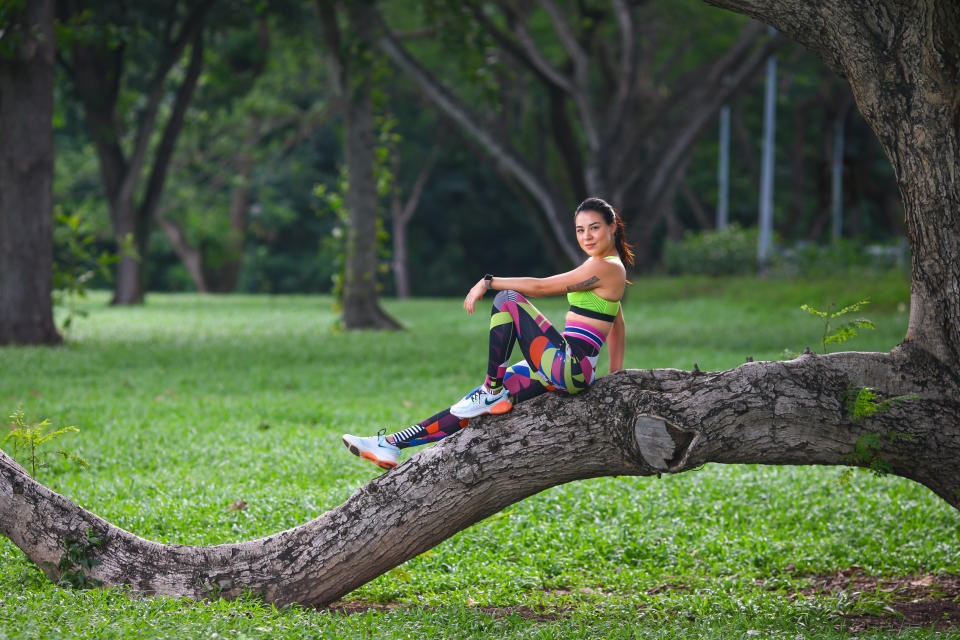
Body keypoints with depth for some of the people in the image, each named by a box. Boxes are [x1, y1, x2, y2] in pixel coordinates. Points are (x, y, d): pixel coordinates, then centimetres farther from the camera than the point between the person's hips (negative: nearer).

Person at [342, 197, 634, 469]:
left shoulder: (604, 267, -12)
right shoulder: (607, 266, 19)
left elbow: (540, 286, -12)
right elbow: (617, 322, 28)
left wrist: (489, 282, -4)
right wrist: (616, 371, 30)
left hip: (571, 367, -10)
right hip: (561, 370, 10)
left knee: (508, 299, -17)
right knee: (478, 403, 5)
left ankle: (493, 391, -12)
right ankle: (391, 444, 4)